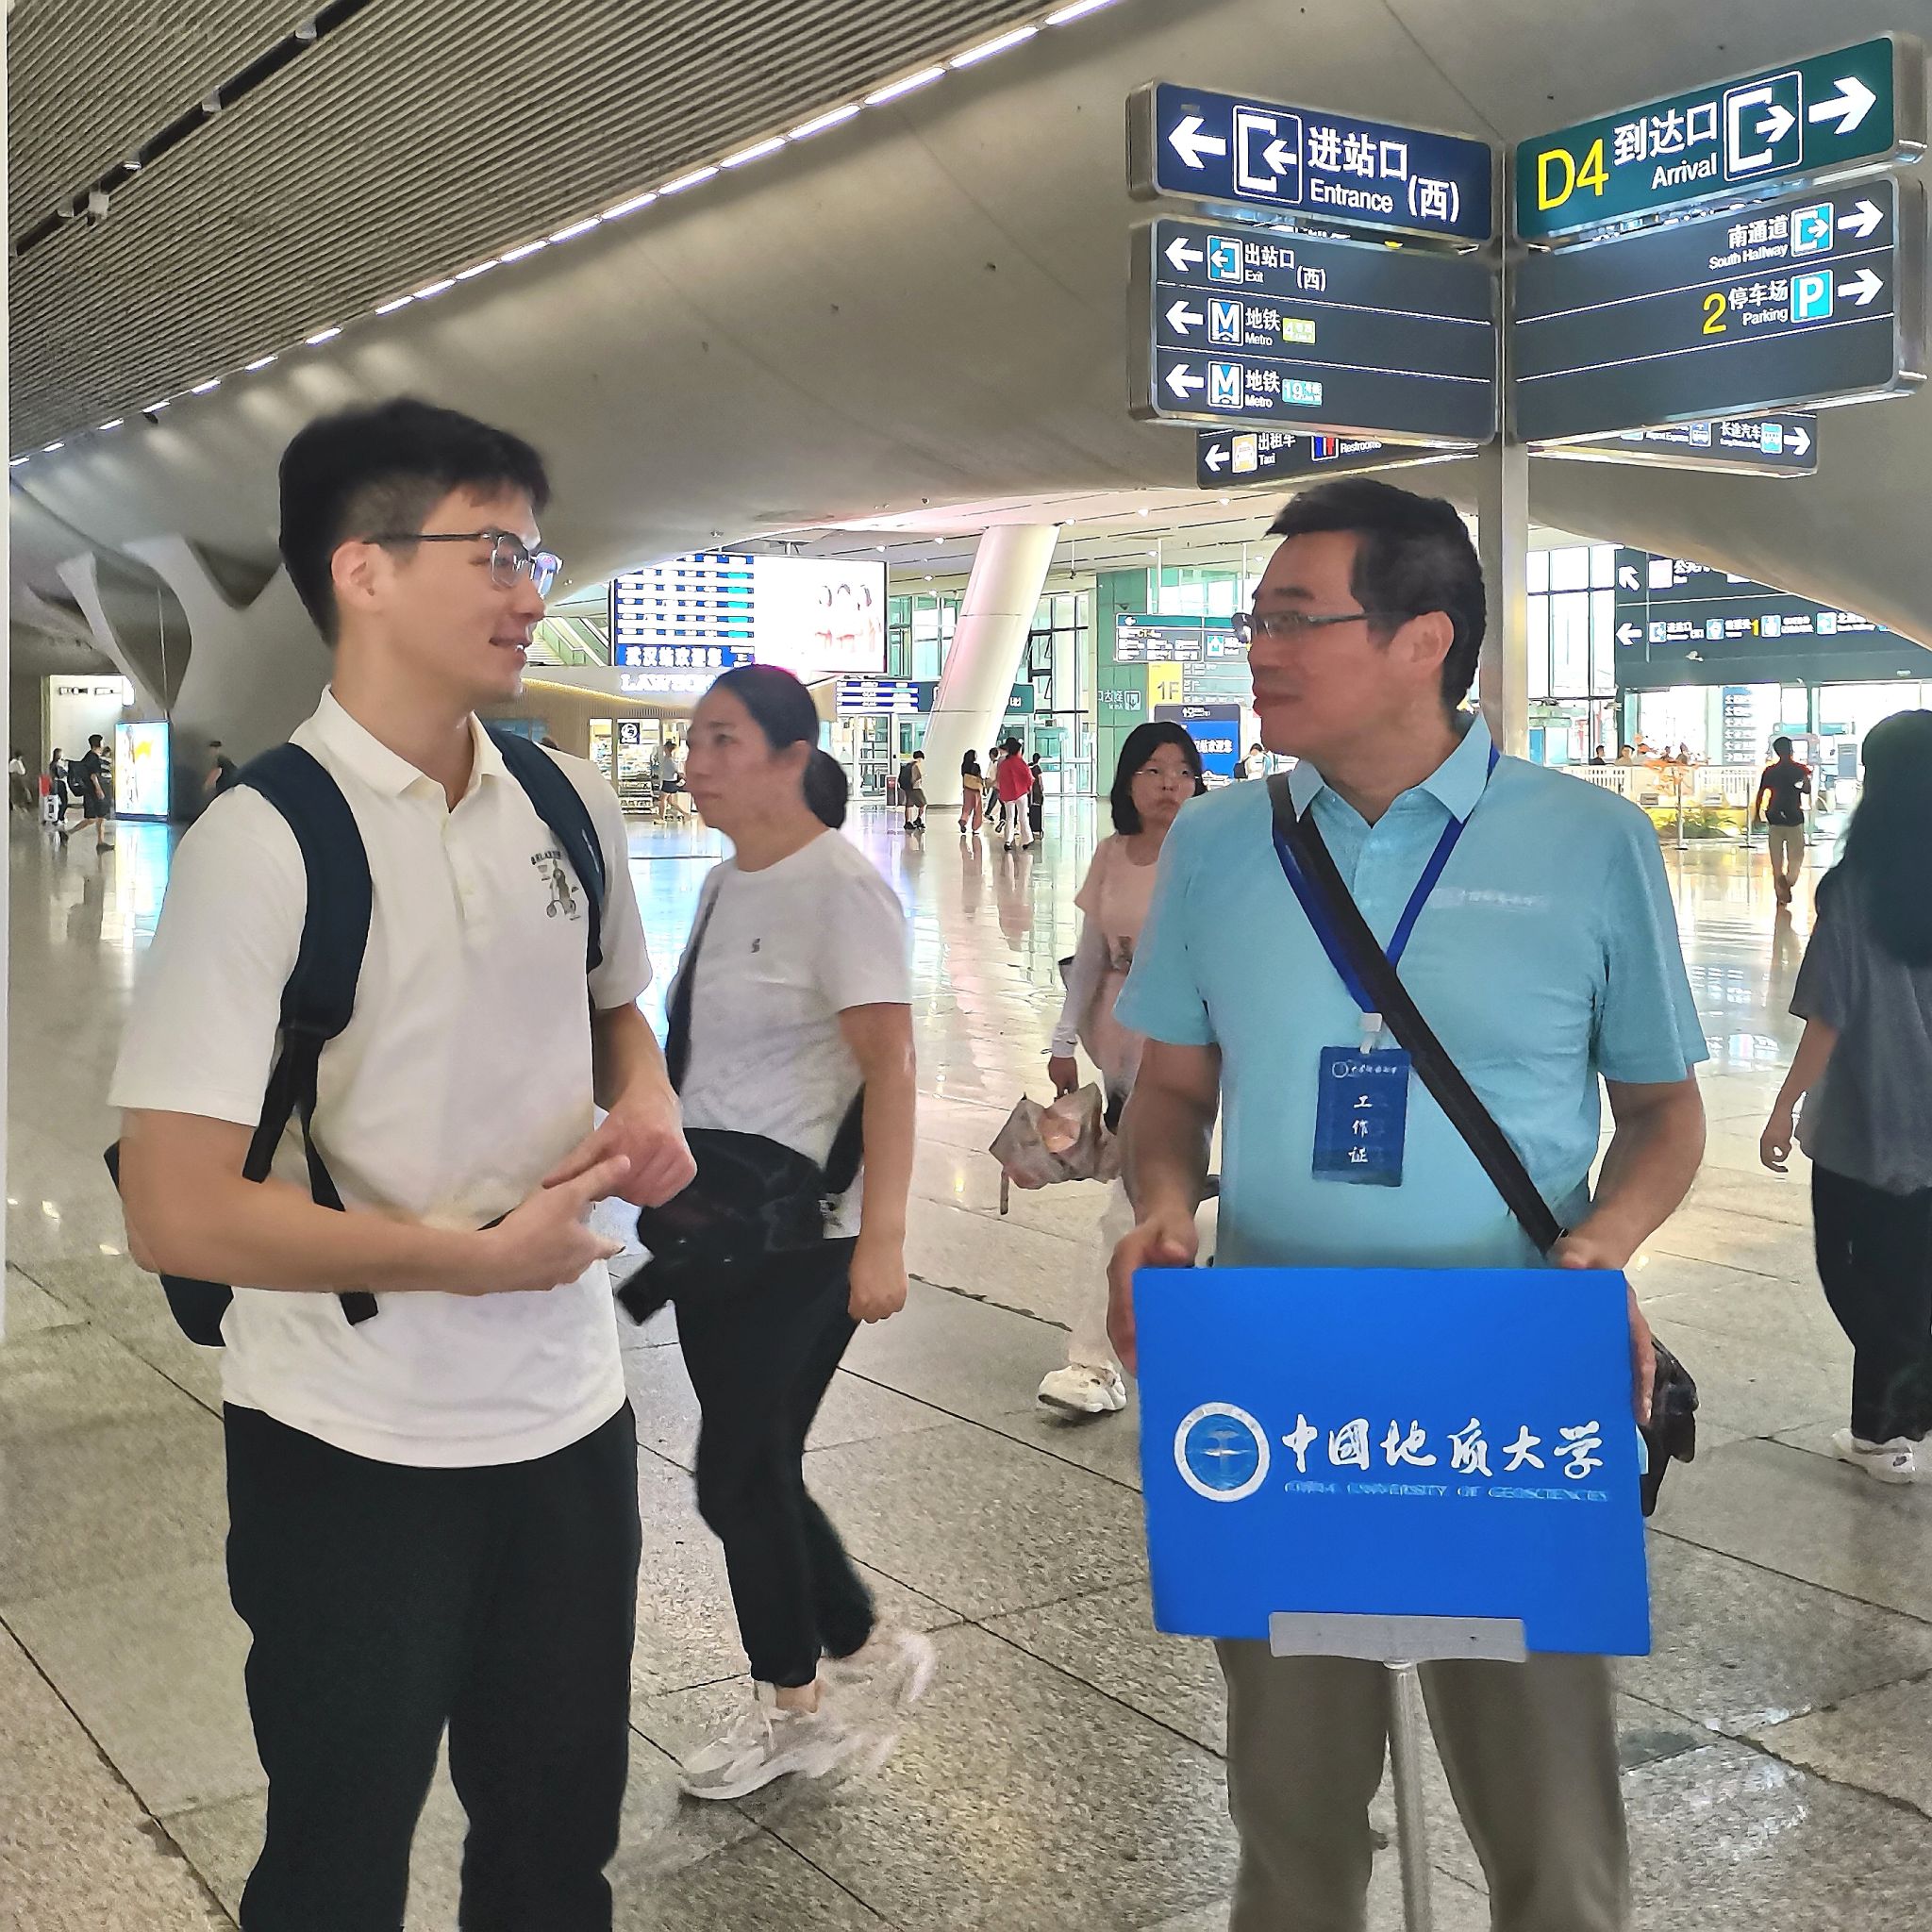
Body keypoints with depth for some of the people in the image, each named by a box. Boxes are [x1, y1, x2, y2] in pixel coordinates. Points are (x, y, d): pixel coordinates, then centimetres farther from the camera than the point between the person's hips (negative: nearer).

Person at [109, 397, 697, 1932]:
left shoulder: (572, 807, 1)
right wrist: (480, 1254, -18)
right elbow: (178, 1214, -21)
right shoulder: (266, 841, -18)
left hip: (570, 1411, 5)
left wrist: (646, 1107, -2)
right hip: (353, 1451, -5)